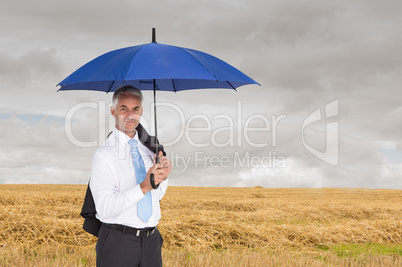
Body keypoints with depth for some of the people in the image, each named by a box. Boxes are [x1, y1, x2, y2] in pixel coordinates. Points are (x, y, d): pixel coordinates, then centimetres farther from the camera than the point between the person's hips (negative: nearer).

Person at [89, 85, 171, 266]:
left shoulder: (148, 148, 10)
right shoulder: (104, 154, -9)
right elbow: (104, 208, -19)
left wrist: (163, 177, 0)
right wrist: (144, 186, -27)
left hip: (151, 241, 5)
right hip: (118, 243, -5)